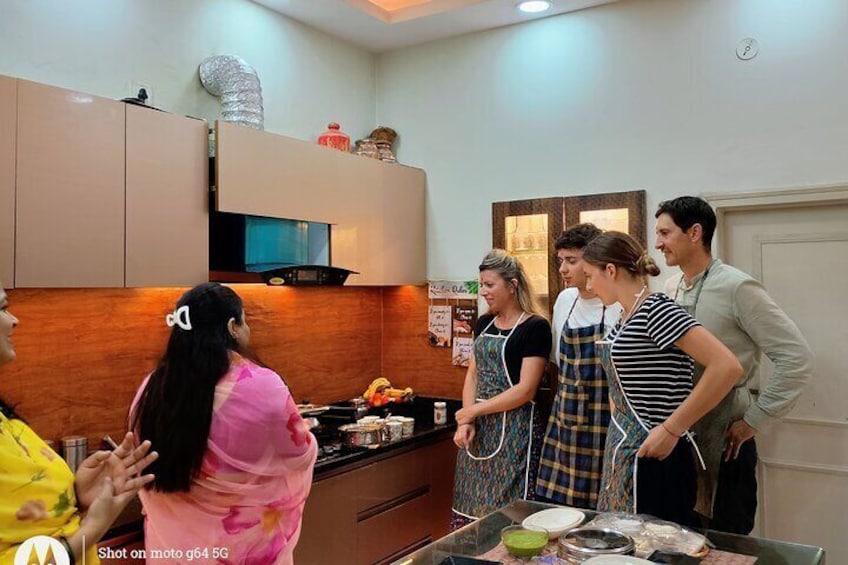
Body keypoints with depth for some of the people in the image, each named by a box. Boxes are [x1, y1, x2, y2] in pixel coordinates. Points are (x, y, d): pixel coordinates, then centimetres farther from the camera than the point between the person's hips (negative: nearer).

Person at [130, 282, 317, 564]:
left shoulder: (152, 389, -8)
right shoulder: (262, 387, -22)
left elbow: (146, 468, 8)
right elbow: (301, 456, -7)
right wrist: (302, 433, 14)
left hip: (173, 540, 4)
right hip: (246, 541, -4)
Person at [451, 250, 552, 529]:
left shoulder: (535, 327, -10)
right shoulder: (485, 322, 12)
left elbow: (525, 390, -15)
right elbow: (473, 373, 11)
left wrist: (474, 410, -12)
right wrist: (465, 421, -3)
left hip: (514, 430, -6)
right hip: (479, 431, 6)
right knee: (471, 506, 8)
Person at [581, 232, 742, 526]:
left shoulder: (656, 309, -16)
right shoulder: (627, 316, 11)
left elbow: (727, 367, -25)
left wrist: (671, 429, -21)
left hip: (652, 458, -9)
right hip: (623, 452, 9)